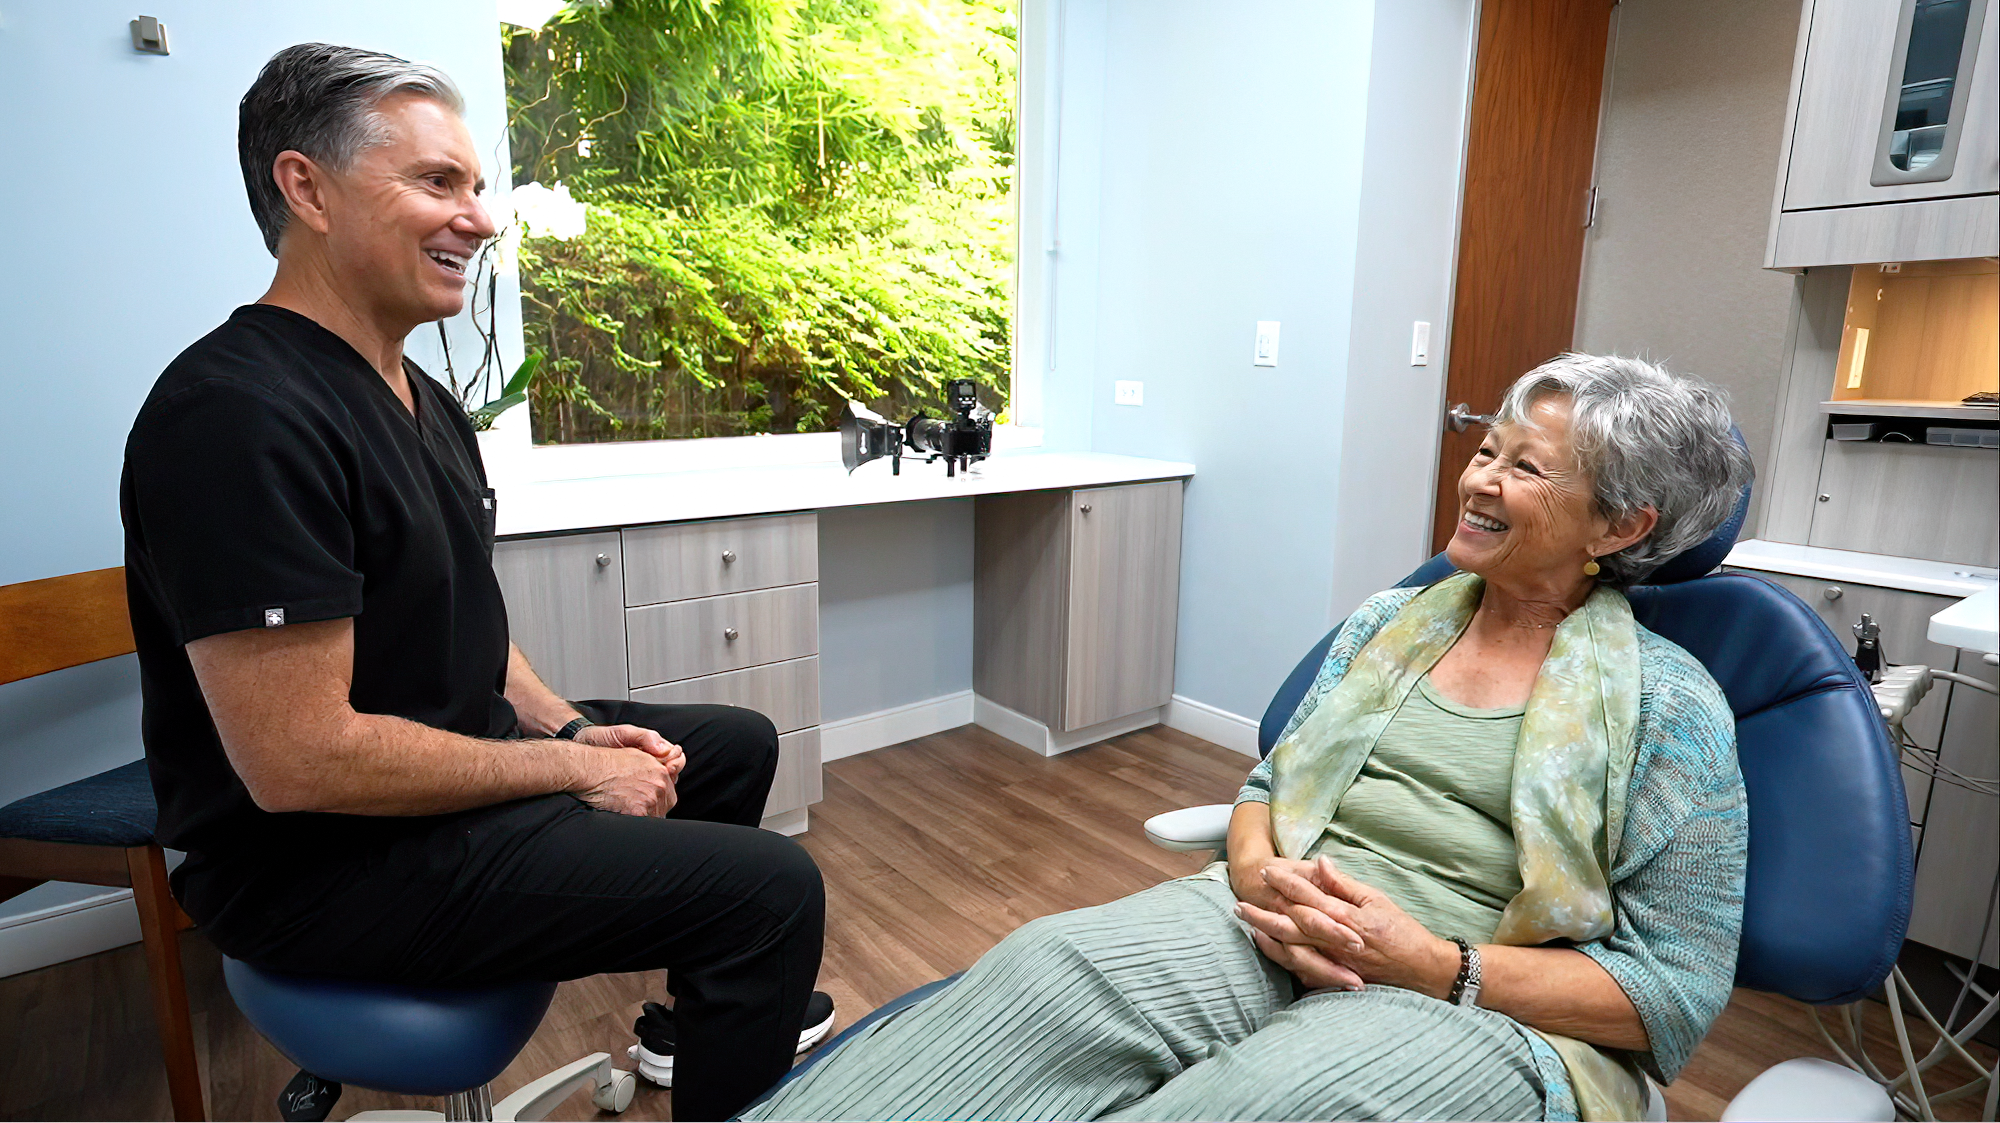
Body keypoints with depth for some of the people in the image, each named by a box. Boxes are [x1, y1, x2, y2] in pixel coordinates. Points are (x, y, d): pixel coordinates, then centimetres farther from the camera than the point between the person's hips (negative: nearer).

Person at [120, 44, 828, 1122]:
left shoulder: (418, 397, 8)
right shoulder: (241, 415, -24)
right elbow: (297, 760, -27)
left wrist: (567, 724, 1)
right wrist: (576, 768, -19)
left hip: (457, 759, 10)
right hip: (324, 852, -10)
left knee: (736, 742, 21)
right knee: (771, 888, -19)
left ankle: (708, 1010, 38)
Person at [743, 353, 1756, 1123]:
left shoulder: (1671, 707, 2)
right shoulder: (1386, 623, 14)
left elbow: (1676, 990, -1)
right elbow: (1268, 783, 15)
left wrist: (1428, 961, -16)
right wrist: (1259, 873, -9)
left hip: (1481, 1010, -3)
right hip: (1275, 932, 4)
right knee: (1048, 967, -28)